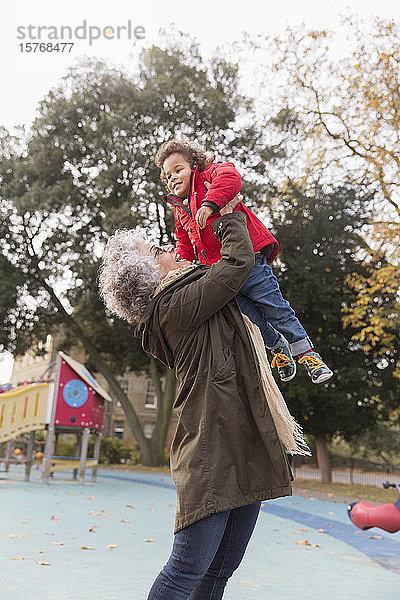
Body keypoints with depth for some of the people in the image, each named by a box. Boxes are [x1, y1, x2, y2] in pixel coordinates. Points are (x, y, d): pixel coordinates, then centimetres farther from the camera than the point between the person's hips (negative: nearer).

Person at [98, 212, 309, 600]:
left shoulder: (180, 305, 20)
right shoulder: (176, 304, -9)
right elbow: (239, 260, -9)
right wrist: (231, 215, 9)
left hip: (244, 450, 10)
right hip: (213, 453, -10)